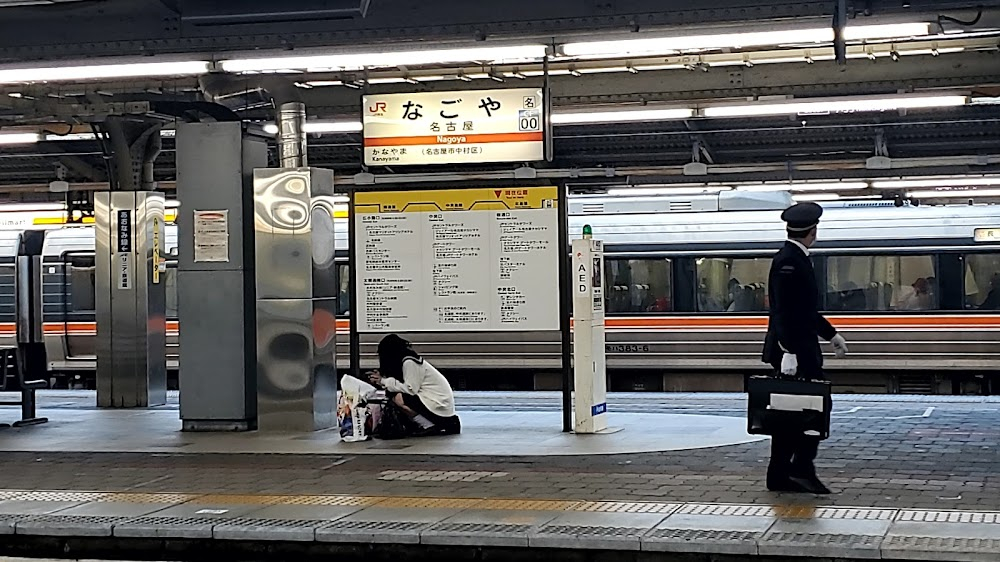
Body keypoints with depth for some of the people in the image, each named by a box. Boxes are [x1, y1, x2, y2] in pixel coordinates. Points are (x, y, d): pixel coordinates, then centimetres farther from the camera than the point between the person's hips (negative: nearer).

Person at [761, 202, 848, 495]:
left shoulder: (795, 259, 15)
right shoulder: (788, 261, -16)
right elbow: (784, 311, -22)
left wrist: (831, 334, 29)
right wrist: (789, 351, -27)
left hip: (803, 348, 10)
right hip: (795, 351, -10)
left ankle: (780, 476, 12)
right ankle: (802, 468, -7)